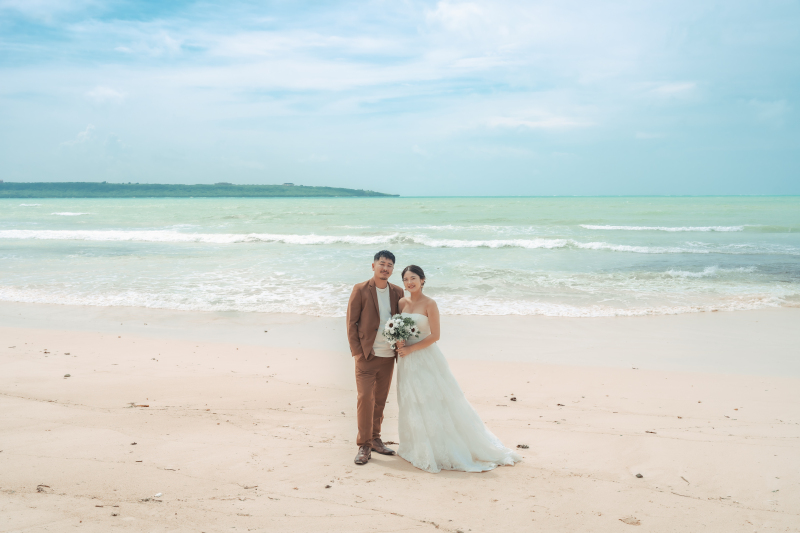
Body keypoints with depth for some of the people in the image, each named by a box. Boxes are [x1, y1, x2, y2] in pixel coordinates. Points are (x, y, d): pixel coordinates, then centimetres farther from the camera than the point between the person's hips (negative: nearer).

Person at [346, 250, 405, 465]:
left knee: (380, 400, 11)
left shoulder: (398, 292, 8)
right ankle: (364, 445, 0)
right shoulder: (360, 290, -3)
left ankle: (375, 439, 24)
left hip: (388, 357, 4)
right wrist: (357, 352, -9)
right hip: (366, 356, -4)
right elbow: (351, 322, -3)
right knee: (365, 398, -9)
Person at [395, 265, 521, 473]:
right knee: (412, 404, 9)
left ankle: (444, 450, 8)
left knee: (435, 401, -2)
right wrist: (398, 342, -8)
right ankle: (420, 449, 22)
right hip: (407, 361, 6)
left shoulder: (429, 304, -10)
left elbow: (434, 335, -14)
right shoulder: (402, 303, 6)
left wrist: (410, 349, -15)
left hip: (426, 358, -6)